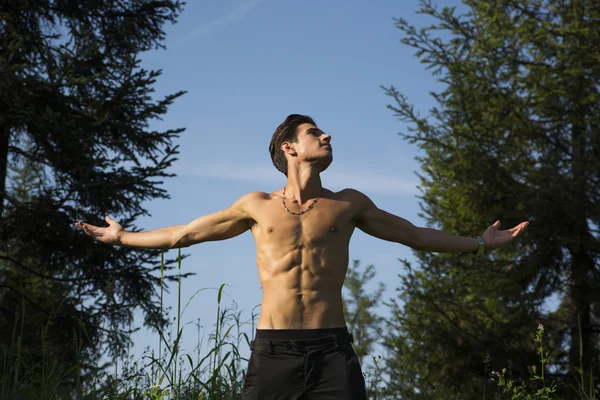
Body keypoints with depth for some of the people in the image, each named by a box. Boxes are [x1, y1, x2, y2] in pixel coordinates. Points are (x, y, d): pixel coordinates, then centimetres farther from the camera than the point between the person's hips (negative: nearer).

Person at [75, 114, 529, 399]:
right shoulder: (258, 206, 13)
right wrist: (123, 238, 27)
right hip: (272, 351, 0)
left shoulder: (348, 204, 14)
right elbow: (184, 233, 23)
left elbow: (415, 235, 25)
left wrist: (479, 243, 26)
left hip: (333, 350, 0)